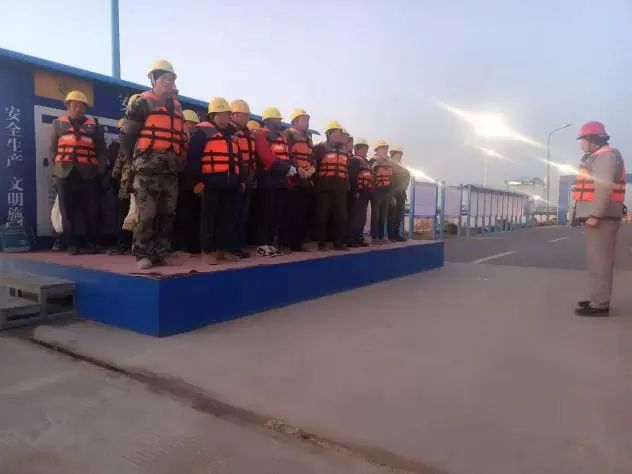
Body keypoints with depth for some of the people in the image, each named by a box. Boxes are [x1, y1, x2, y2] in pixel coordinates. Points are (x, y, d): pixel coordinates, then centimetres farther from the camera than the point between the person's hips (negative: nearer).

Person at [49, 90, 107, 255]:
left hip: (88, 174, -1)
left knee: (91, 210, -1)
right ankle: (72, 244, 7)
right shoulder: (58, 123, 16)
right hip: (65, 173, 1)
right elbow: (53, 148, 14)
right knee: (68, 210, 0)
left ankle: (91, 244, 9)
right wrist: (56, 167, 1)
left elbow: (101, 150, 9)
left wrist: (100, 170, -2)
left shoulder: (94, 126, 12)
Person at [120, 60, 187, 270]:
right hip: (148, 167, -6)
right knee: (147, 213, -9)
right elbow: (127, 134, -1)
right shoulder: (143, 103, 0)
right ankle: (143, 255, -1)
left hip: (171, 168, 6)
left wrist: (180, 160, 16)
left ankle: (161, 253, 15)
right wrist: (135, 159, 1)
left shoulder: (176, 106, 19)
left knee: (167, 213, 7)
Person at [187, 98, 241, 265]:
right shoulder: (202, 131, -2)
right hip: (211, 182, -7)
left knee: (228, 217, 9)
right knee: (210, 217, -1)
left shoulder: (232, 133, 20)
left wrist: (240, 179, 19)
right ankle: (207, 251, 6)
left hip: (230, 183, 7)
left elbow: (236, 158, 24)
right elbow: (193, 157, -9)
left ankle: (224, 248, 19)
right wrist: (197, 180, -14)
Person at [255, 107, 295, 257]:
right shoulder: (261, 135, -5)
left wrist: (291, 167, -3)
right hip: (268, 179, -8)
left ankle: (270, 243, 15)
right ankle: (263, 244, -2)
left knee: (279, 213, 8)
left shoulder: (281, 136, 23)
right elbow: (267, 157, -17)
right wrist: (286, 168, -17)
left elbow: (287, 155, 19)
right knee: (267, 213, -7)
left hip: (281, 179, 8)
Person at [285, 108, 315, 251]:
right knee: (295, 214, -8)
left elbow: (312, 157, 21)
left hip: (308, 180, 8)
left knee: (305, 213, 8)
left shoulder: (308, 138, 24)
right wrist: (297, 169, -16)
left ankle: (299, 241, 16)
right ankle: (293, 244, -3)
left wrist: (312, 168, 1)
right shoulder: (288, 135, -1)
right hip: (294, 179, -8)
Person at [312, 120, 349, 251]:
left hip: (340, 190, 6)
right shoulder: (320, 148, -1)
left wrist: (347, 185, 22)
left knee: (341, 216, 5)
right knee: (322, 216, -2)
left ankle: (339, 242, 15)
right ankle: (321, 243, 7)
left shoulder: (344, 152, 20)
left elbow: (348, 170, 27)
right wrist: (316, 182, -9)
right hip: (324, 189, -6)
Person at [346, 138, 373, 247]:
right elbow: (351, 177, -18)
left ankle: (358, 238, 19)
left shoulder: (366, 162, 21)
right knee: (354, 217, -9)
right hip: (357, 194, -10)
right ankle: (350, 239, -6)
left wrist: (370, 191, 18)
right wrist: (354, 192, -22)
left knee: (362, 218, 12)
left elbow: (370, 177, 26)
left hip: (365, 193, 10)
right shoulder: (354, 160, -8)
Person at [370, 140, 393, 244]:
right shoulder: (373, 161, -7)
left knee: (383, 216, 10)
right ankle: (374, 237, 1)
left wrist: (391, 192, 17)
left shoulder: (388, 162, 17)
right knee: (375, 215, -3)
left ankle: (381, 236, 17)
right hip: (377, 192, -7)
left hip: (387, 192, 7)